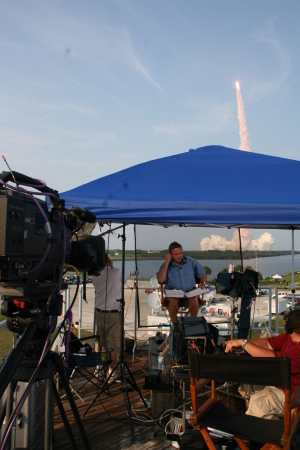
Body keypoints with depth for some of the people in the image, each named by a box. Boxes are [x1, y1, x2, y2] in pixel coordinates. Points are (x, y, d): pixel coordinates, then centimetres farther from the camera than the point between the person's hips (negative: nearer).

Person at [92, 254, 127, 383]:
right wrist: (112, 267, 7)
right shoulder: (117, 272, -12)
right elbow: (124, 281, 8)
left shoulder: (95, 275, -2)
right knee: (113, 344, 3)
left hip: (99, 313, 4)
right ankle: (110, 372, 6)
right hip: (114, 313, -4)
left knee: (100, 343, 16)